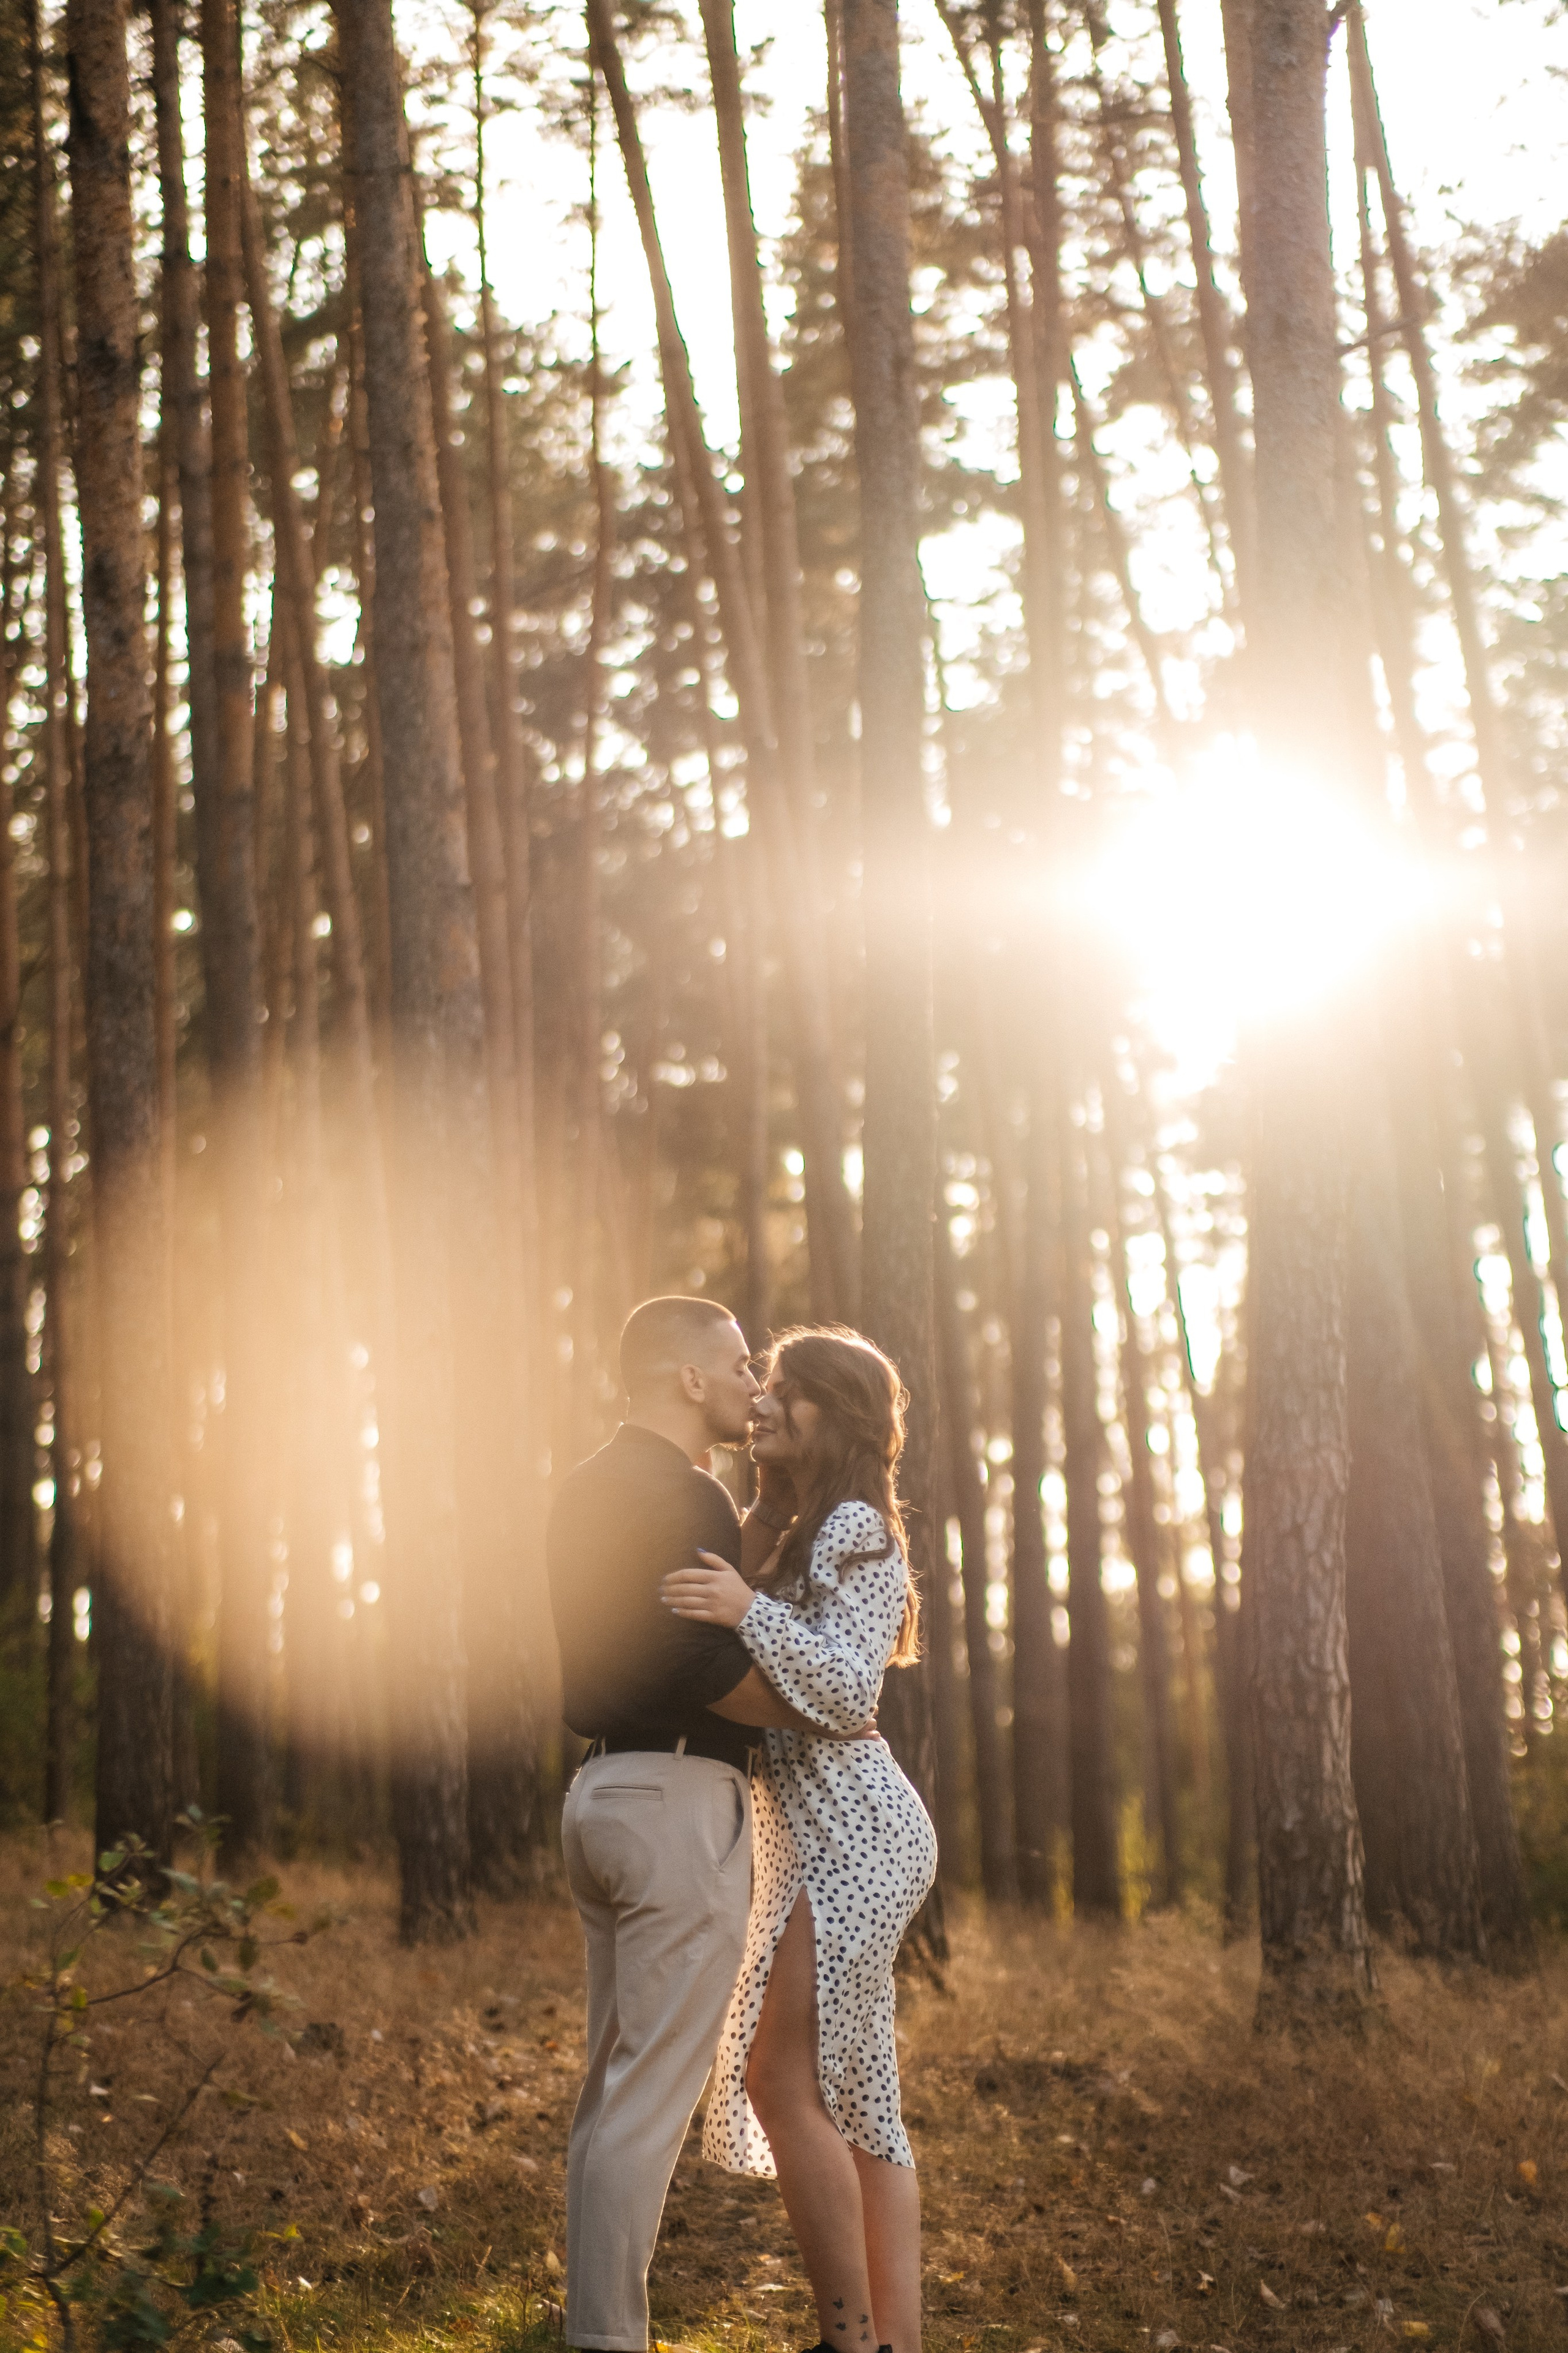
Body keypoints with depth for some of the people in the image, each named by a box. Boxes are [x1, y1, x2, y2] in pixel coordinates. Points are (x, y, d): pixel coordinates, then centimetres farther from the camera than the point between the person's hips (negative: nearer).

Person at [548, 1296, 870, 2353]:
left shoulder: (591, 1488, 16)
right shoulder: (683, 1497, -14)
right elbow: (705, 1661, -22)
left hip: (605, 1788, 10)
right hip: (681, 1798, -10)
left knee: (614, 2088, 14)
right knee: (654, 2096, -7)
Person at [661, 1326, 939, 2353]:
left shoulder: (853, 1529, -11)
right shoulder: (794, 1530, 19)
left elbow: (851, 1689, -20)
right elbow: (770, 1689, 22)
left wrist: (750, 1613, -30)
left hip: (852, 1833, -10)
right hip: (820, 1834, 10)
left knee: (784, 2081, -11)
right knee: (857, 2096, 8)